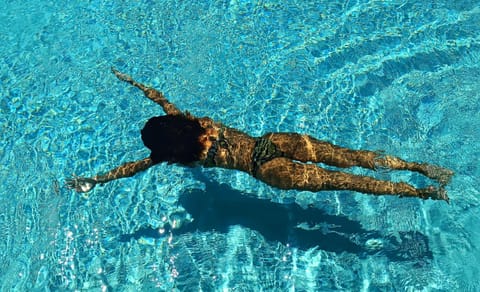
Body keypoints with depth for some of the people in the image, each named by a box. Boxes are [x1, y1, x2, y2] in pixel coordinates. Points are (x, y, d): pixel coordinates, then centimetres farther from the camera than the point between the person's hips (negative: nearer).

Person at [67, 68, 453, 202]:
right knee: (350, 157, 2)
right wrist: (132, 81, 39)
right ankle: (422, 167, 2)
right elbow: (161, 97, 27)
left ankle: (421, 192, -3)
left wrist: (94, 181, 13)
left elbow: (135, 166, 4)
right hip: (275, 141, 6)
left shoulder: (178, 156, -3)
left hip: (269, 169, -6)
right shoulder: (191, 120, 12)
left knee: (338, 180, -5)